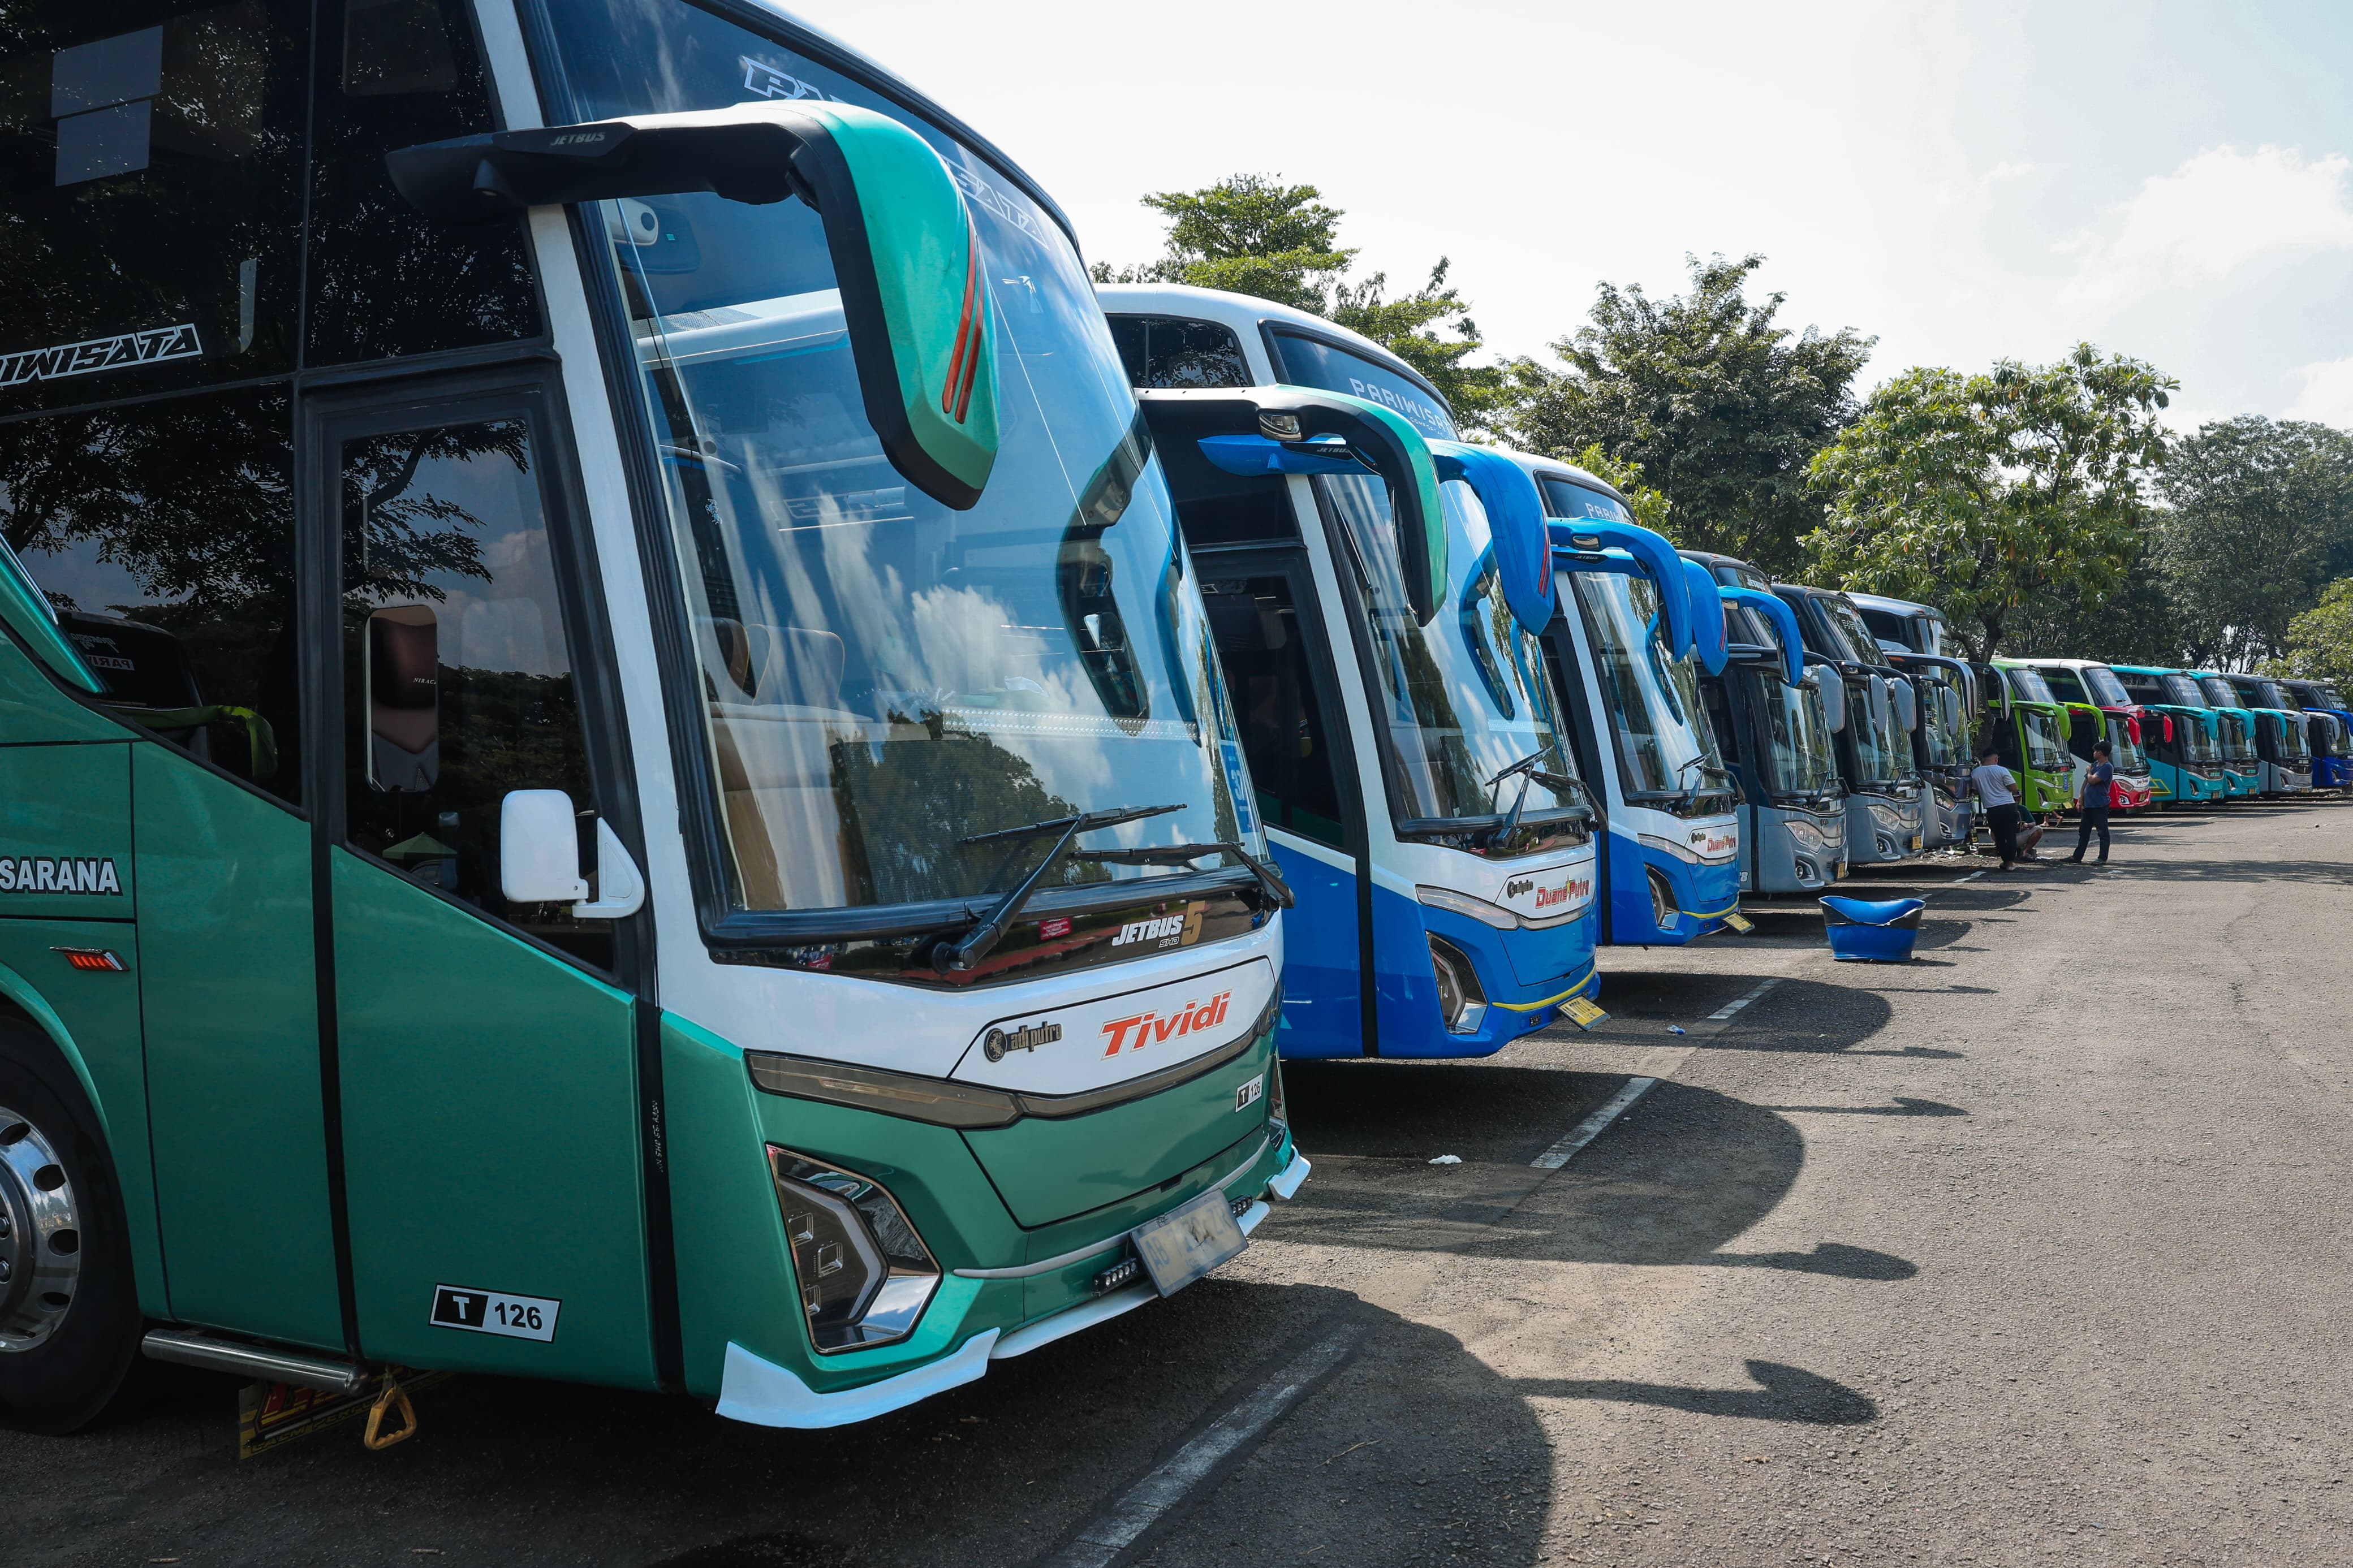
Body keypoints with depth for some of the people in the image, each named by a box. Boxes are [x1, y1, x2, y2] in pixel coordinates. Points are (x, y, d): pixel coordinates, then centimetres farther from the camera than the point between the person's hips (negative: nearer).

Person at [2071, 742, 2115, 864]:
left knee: (2103, 832, -2)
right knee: (2083, 831, 12)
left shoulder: (2107, 767, -13)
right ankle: (2077, 857, 18)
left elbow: (2093, 780, -22)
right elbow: (2086, 782, 17)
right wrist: (2081, 799, 12)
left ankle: (2103, 858, 1)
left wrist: (2089, 772, -1)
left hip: (2100, 805, -9)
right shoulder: (2095, 764, 14)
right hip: (2088, 804, 9)